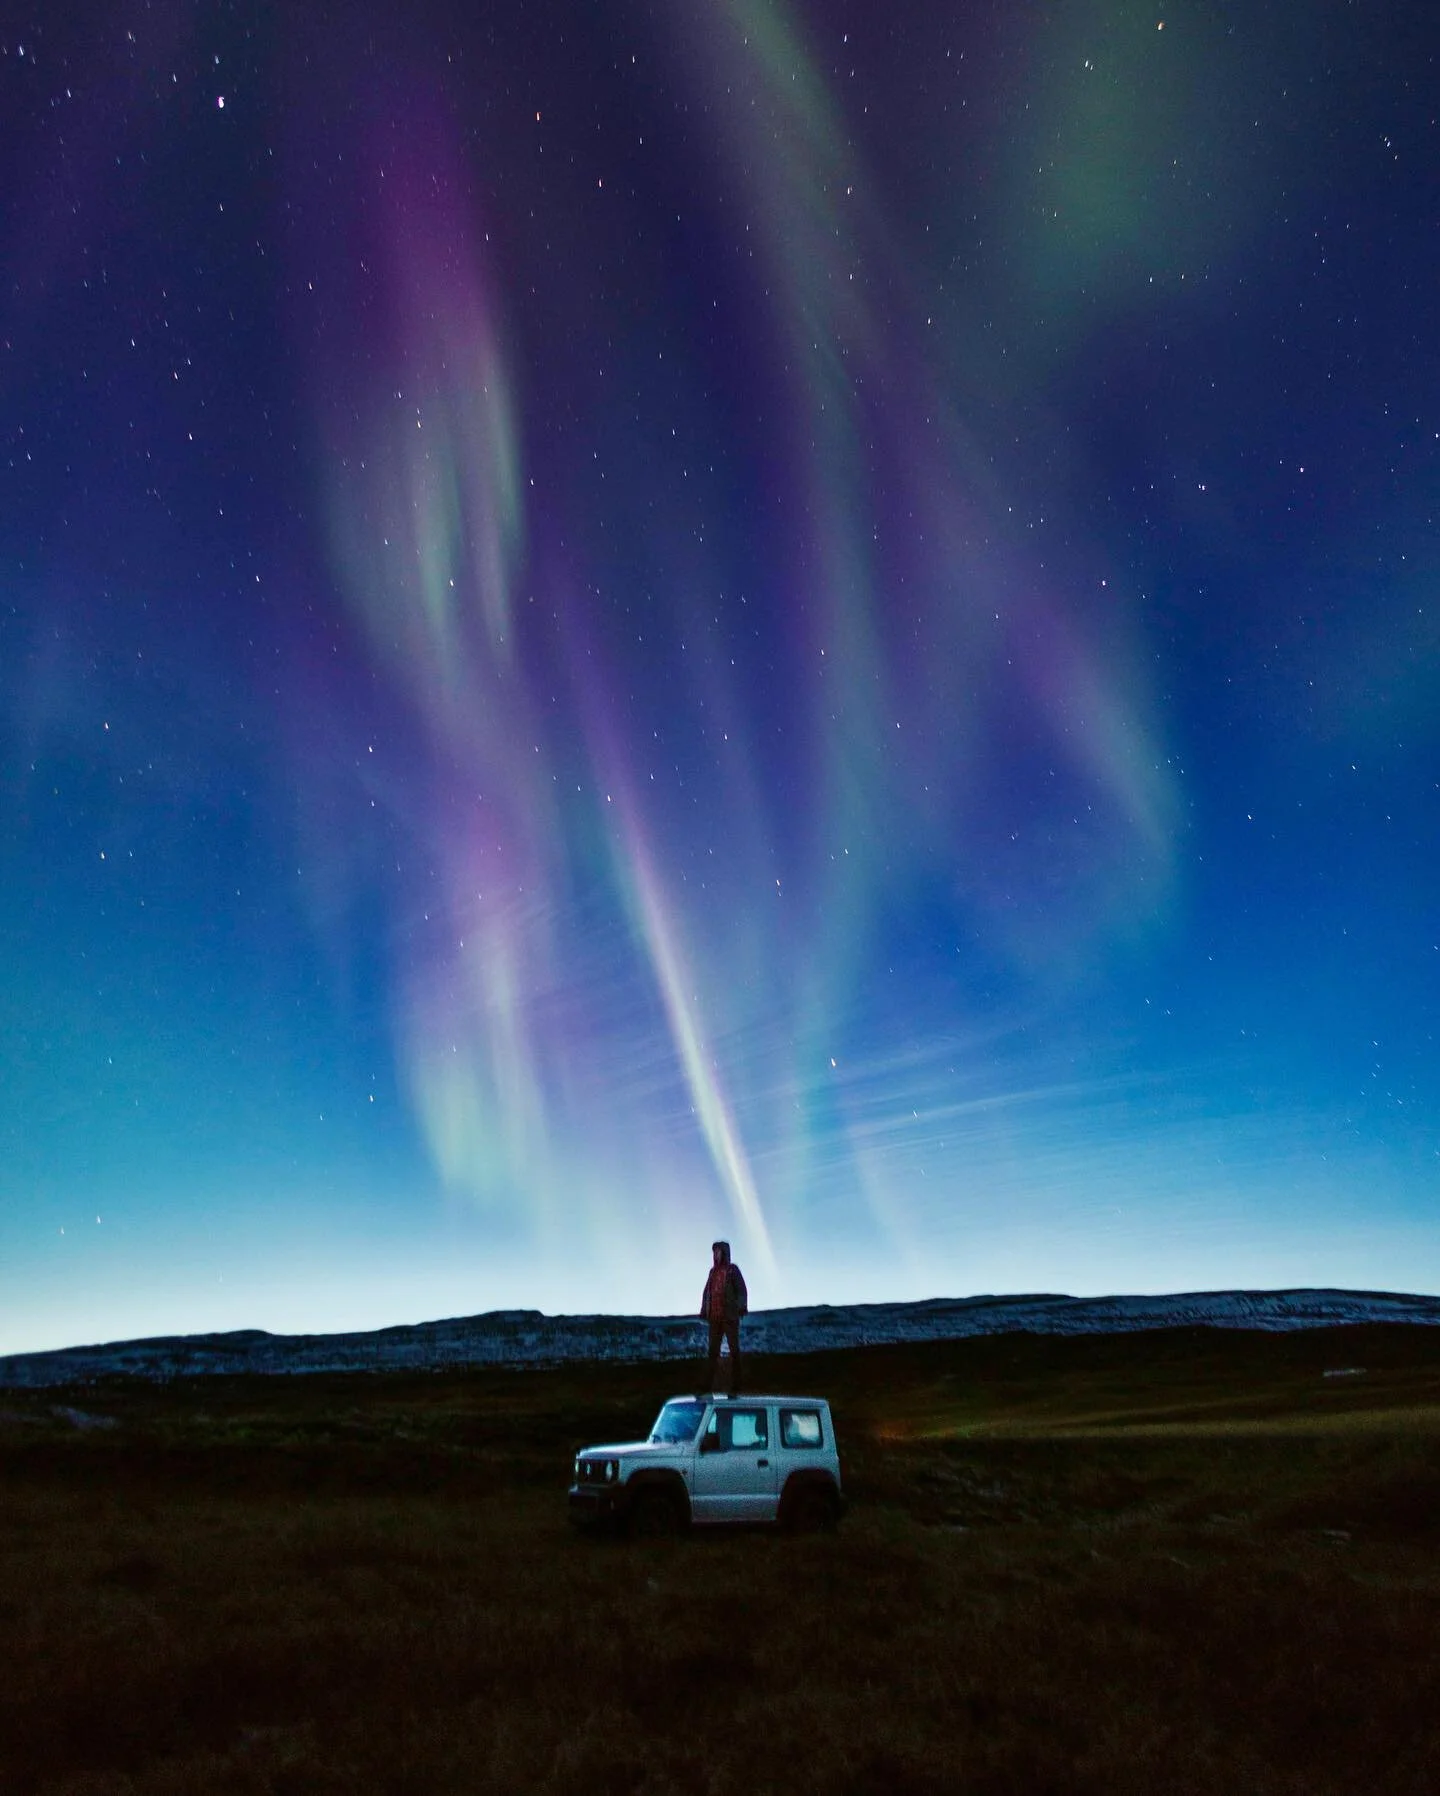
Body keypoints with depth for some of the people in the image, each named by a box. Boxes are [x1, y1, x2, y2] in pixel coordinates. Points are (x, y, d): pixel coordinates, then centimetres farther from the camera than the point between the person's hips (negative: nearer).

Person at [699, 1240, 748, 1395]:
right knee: (713, 1351, 4)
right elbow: (706, 1292, 17)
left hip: (730, 1316, -5)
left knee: (734, 1351, -4)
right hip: (715, 1317, 5)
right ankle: (708, 1388, 4)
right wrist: (703, 1312, 8)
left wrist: (742, 1307, -27)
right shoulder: (713, 1271, 16)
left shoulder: (733, 1269, -2)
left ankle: (735, 1388, -3)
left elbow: (741, 1290, -10)